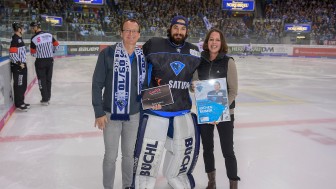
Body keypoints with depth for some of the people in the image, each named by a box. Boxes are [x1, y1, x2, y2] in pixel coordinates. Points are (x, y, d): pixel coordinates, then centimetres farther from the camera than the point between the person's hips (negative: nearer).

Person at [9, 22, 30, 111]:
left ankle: (21, 102, 25)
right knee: (18, 85, -5)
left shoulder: (20, 38, 16)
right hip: (18, 66, -10)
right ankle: (18, 104, 1)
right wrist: (19, 63, -20)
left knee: (23, 85, 15)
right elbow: (12, 53, -21)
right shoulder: (15, 39, -15)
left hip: (22, 65, 10)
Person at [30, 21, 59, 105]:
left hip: (40, 61, -4)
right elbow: (56, 45, 7)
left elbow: (33, 53, -9)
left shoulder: (34, 38, -14)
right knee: (48, 79, 14)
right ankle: (48, 97, 22)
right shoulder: (49, 35, -3)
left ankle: (45, 99, 7)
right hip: (50, 60, 4)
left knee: (42, 80, 5)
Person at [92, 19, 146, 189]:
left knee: (129, 154, 17)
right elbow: (97, 84, -9)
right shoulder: (107, 54, -11)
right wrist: (99, 112, -11)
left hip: (134, 114, 3)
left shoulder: (143, 57, 2)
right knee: (111, 156, 8)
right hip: (111, 114, -3)